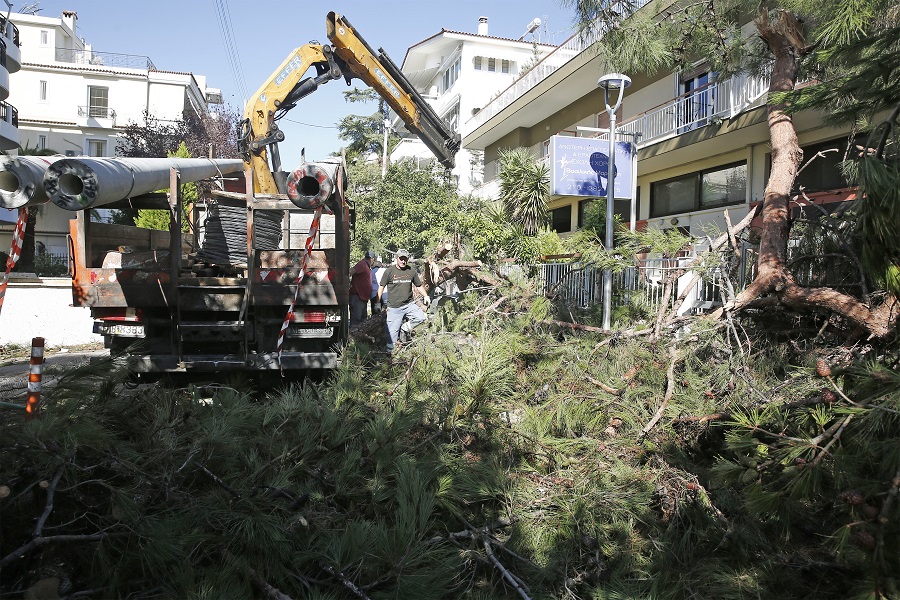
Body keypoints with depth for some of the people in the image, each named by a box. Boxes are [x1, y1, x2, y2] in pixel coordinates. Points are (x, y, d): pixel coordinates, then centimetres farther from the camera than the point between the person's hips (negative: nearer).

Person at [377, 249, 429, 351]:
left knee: (421, 318, -18)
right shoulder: (389, 271, -3)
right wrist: (377, 302, 3)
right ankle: (390, 351, 15)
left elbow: (419, 285, 16)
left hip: (409, 304, 3)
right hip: (394, 307, -3)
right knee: (392, 332, -2)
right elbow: (381, 286, 4)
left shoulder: (412, 270, 4)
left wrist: (425, 296, 1)